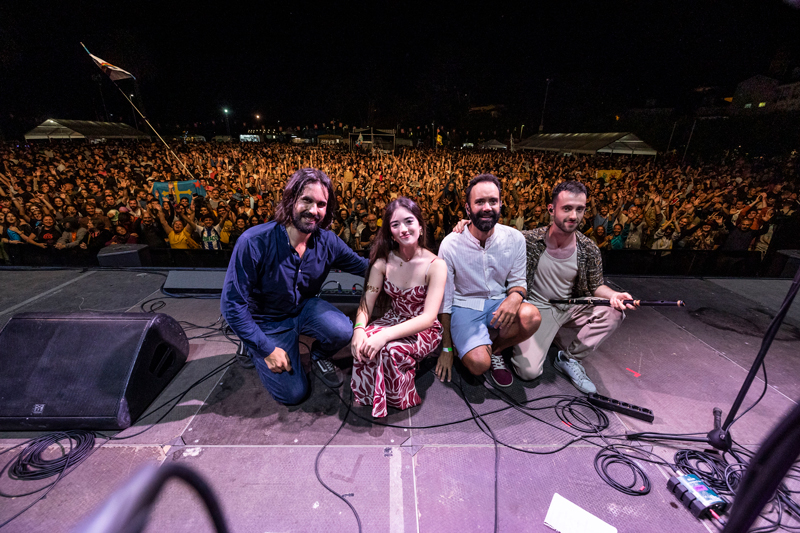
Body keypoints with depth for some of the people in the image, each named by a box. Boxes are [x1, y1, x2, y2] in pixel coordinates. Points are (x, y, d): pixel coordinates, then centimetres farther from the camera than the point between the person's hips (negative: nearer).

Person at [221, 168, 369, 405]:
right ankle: (253, 350, 25)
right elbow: (232, 304, -22)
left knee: (343, 332, -29)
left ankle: (319, 357, 9)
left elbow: (363, 266, -2)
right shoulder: (254, 242, -29)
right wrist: (267, 349, -19)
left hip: (305, 308, 3)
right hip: (267, 322, -2)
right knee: (293, 393, -2)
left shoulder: (328, 242, -16)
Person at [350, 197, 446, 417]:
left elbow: (428, 318, -26)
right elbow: (367, 301, -6)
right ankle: (368, 396, -1)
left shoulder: (436, 265, -19)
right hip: (393, 320, 4)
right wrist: (359, 329, -29)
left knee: (388, 349, -33)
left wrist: (385, 335, -38)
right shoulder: (383, 261, -7)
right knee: (364, 343, -28)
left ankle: (398, 398, -2)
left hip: (424, 330, -3)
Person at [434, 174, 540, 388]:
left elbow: (518, 281, 4)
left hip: (498, 302, 3)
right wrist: (446, 349, -5)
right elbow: (444, 298, -8)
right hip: (464, 306, -3)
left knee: (531, 317, -30)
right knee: (479, 364, -26)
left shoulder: (514, 238, -7)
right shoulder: (450, 244, -14)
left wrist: (515, 296, -25)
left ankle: (495, 350, 1)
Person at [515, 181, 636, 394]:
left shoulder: (589, 250, -6)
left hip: (571, 307, 4)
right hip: (536, 309, -4)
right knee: (529, 371, -20)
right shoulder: (529, 241, -16)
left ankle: (569, 358, -1)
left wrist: (614, 295, -17)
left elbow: (596, 286, 7)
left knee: (614, 312, -21)